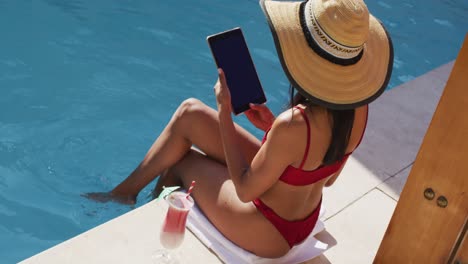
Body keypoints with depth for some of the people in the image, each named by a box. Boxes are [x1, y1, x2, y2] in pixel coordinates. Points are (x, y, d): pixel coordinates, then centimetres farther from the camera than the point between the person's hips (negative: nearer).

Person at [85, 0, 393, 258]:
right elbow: (328, 176, 0)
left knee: (180, 161, 13)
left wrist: (225, 110, -20)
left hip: (268, 231, -7)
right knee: (189, 112, 8)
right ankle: (124, 190, 31)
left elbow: (246, 190, -22)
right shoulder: (358, 104, -15)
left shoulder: (293, 126, -39)